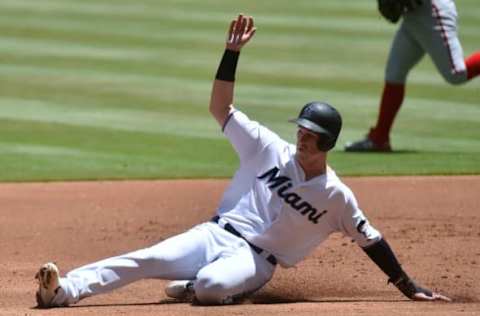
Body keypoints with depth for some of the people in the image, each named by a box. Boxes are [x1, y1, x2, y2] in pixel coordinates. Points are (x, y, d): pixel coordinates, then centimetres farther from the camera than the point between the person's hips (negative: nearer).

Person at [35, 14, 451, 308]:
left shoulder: (337, 197, 0)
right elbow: (221, 107, 5)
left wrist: (410, 289, 2)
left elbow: (371, 240, 6)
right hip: (216, 235, 3)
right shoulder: (271, 149, 6)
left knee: (212, 285, -38)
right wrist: (232, 52, -6)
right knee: (148, 259, -22)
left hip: (256, 260, -3)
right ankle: (64, 290, -34)